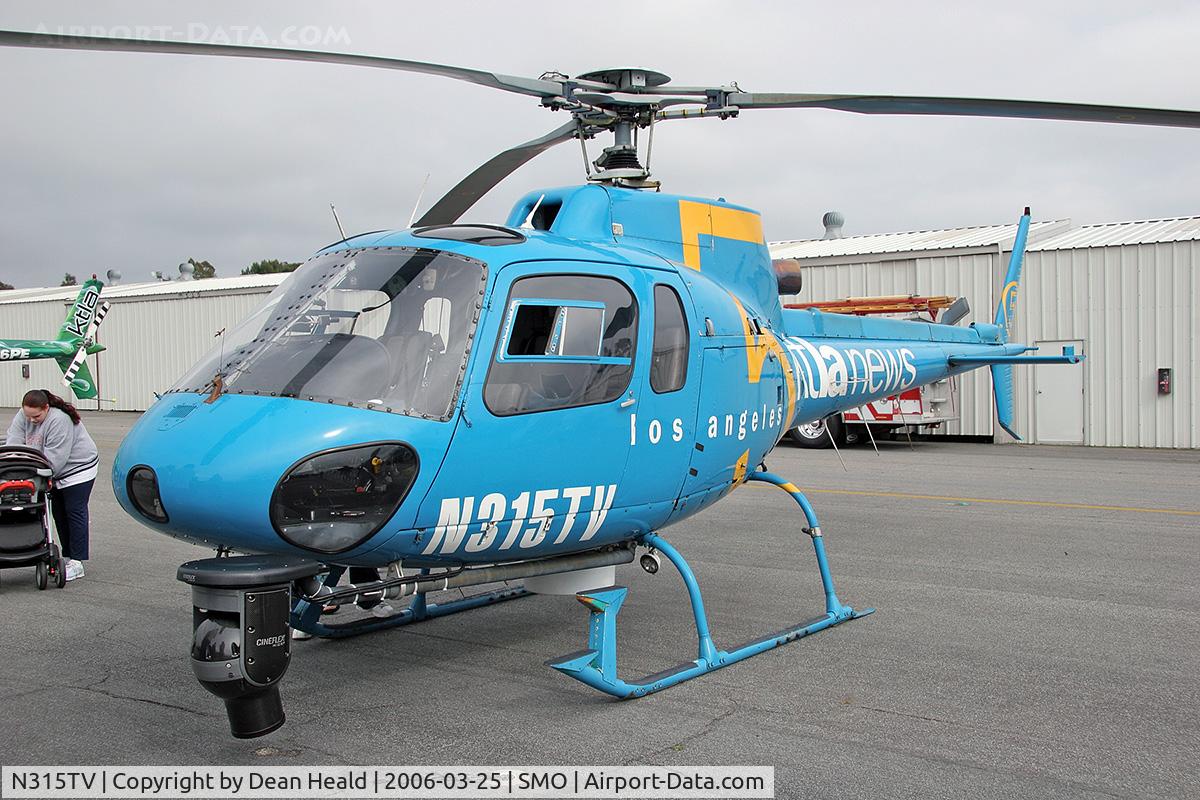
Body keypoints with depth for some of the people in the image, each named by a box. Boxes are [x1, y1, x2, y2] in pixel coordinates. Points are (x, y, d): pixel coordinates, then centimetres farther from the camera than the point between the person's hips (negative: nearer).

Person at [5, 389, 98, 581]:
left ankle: (77, 563, -5)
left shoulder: (59, 420, -29)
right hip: (55, 474, 8)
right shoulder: (23, 416, -5)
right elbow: (13, 443, -10)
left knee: (75, 513, -6)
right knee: (59, 514, 10)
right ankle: (67, 557, 19)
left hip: (78, 469, -8)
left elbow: (54, 459, -29)